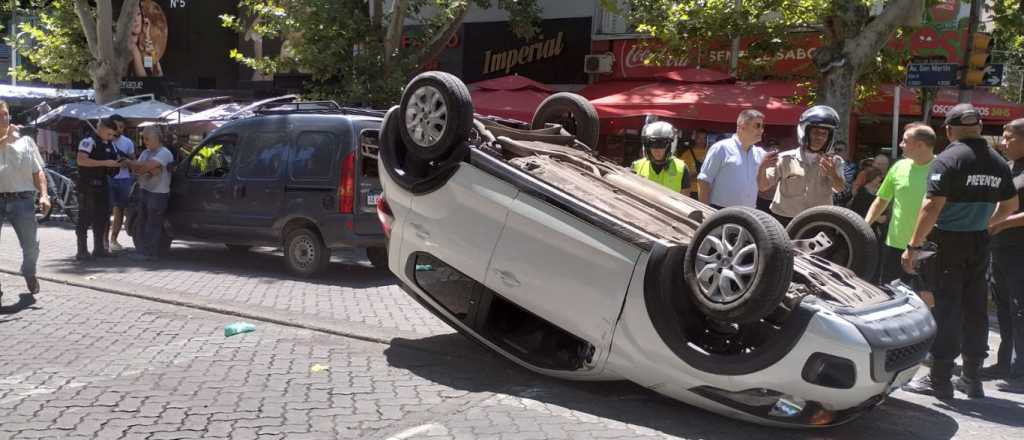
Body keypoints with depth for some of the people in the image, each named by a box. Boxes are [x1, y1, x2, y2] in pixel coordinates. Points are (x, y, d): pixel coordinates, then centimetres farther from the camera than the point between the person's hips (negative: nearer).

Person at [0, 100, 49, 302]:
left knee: (31, 245, 2)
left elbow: (38, 171, 10)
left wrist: (43, 195, -2)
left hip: (22, 199, 1)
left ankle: (29, 274, 31)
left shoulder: (25, 140, 12)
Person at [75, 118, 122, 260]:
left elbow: (112, 161, 29)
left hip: (102, 185, 8)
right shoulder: (89, 141, -11)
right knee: (85, 218, -6)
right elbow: (81, 160, -24)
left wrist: (117, 163, 5)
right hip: (88, 185, -8)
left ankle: (99, 248, 18)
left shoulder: (109, 144, 15)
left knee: (102, 217, 10)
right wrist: (105, 163, -25)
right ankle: (82, 251, -3)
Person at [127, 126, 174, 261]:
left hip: (158, 193, -9)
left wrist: (129, 163, -14)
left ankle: (149, 253, -1)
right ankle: (145, 251, 19)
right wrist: (149, 170, -12)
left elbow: (147, 165, -23)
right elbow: (136, 170, 7)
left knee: (153, 224, -5)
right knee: (144, 222, 12)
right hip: (145, 190, 9)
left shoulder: (164, 153, -12)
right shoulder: (145, 153, 15)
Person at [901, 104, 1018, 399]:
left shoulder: (948, 159, -13)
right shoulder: (997, 162, 9)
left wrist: (913, 246, -17)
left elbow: (932, 207, -20)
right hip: (979, 244, 6)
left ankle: (939, 380, 2)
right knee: (975, 310, 11)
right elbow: (1010, 205, 20)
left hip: (947, 243, -6)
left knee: (944, 309, -2)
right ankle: (972, 378, 20)